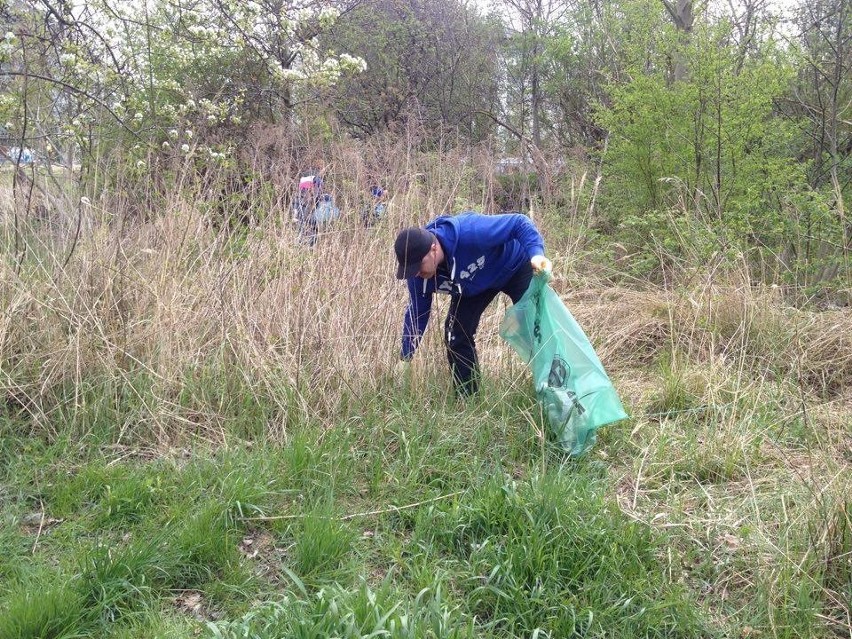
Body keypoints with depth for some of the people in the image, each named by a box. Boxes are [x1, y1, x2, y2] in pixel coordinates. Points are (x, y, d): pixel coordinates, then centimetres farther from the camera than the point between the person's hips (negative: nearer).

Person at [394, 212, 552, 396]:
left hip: (514, 266, -4)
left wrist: (536, 253, -55)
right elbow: (416, 313, -10)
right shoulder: (418, 274, -26)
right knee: (456, 336, -6)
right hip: (472, 287, 4)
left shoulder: (469, 232, -45)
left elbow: (519, 222, -38)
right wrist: (405, 358, -9)